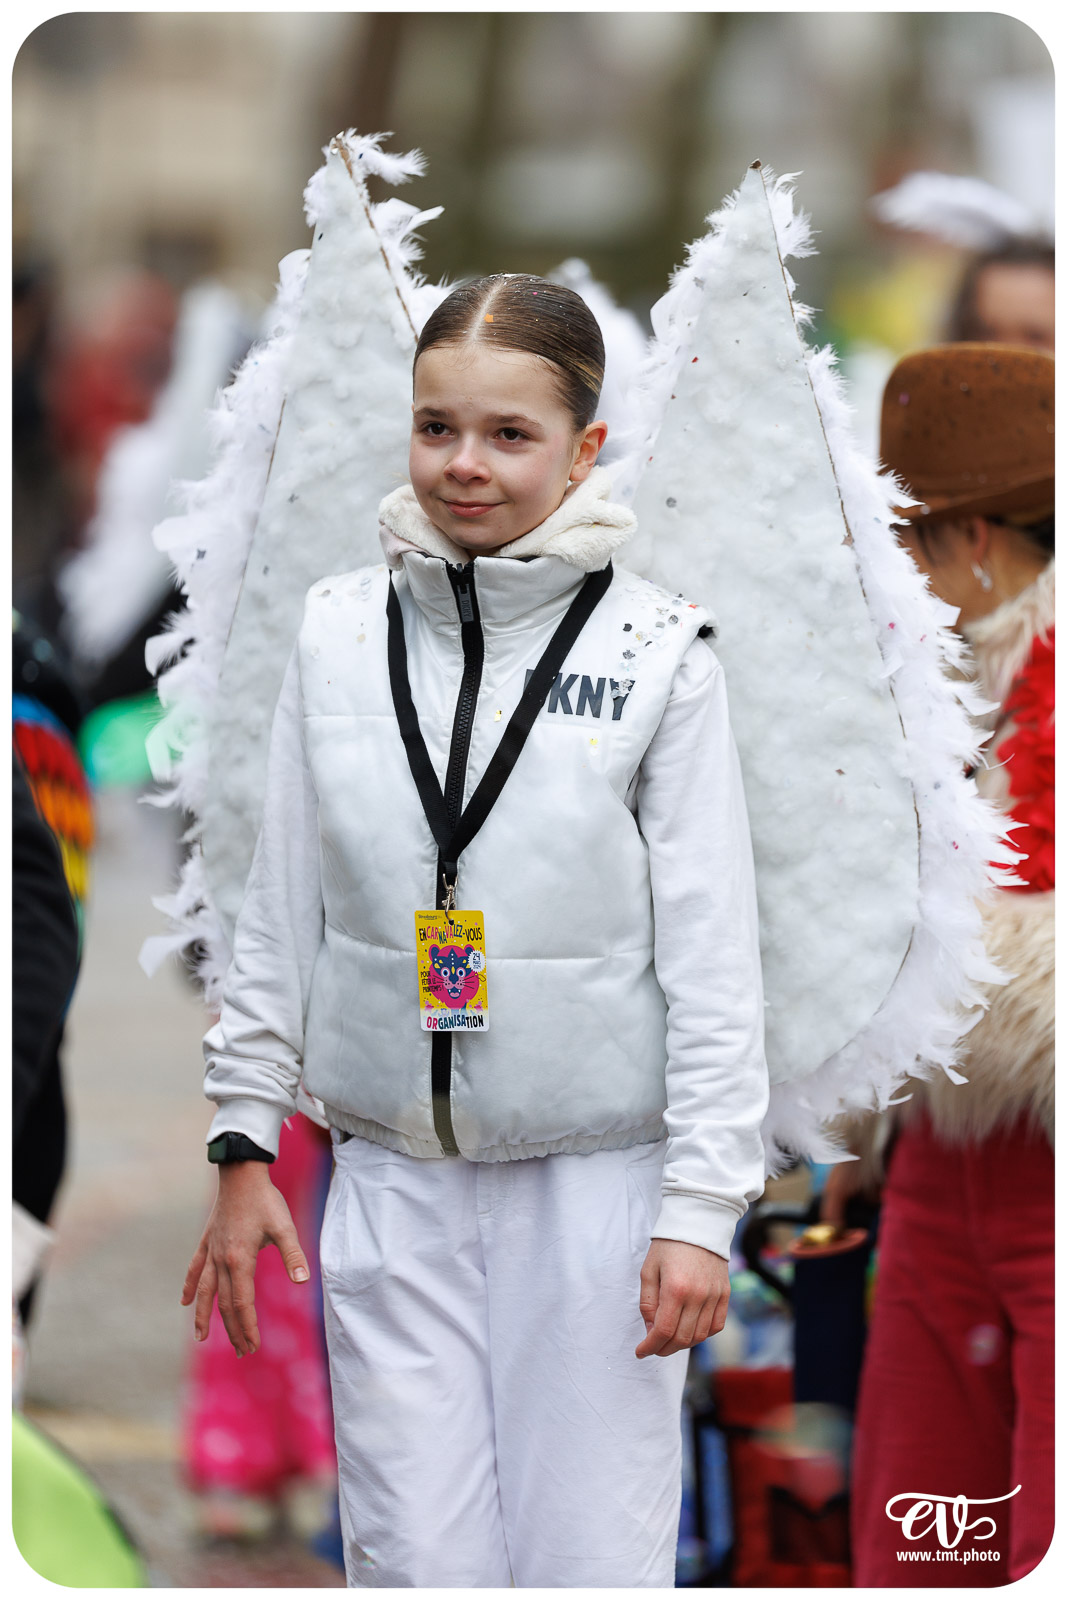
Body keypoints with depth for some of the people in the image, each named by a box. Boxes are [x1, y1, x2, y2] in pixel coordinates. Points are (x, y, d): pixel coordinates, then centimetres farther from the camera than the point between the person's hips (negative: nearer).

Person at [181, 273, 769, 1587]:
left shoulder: (658, 653, -5)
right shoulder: (339, 631, 3)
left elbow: (713, 951, -4)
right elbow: (280, 909, 10)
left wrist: (701, 1207, -8)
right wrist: (243, 1145, 8)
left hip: (594, 1182, -2)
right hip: (392, 1181, 2)